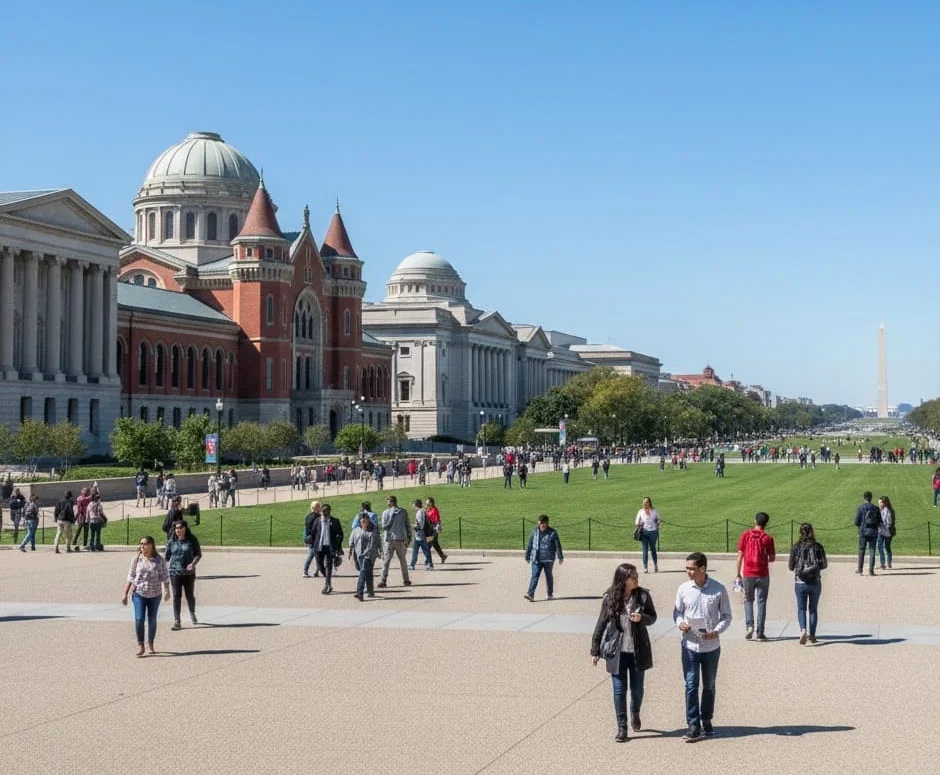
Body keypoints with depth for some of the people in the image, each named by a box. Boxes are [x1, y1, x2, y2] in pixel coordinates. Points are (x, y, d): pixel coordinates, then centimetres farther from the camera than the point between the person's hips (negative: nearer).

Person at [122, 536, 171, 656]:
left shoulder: (159, 560, -3)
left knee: (152, 620, 9)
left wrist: (167, 591, -15)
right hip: (139, 593, 0)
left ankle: (150, 645, 25)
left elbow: (165, 577, -2)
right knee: (139, 619, -13)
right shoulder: (136, 559, -1)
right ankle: (140, 645, -1)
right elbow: (131, 577, 5)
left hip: (154, 595, 0)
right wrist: (125, 594, 4)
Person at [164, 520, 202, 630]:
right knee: (176, 596, -3)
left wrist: (193, 564, -16)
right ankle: (176, 621, -1)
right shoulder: (171, 542, 2)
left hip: (189, 573, 0)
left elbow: (199, 554, -1)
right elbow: (167, 557, 10)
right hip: (175, 572, 0)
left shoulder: (192, 540, -2)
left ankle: (192, 615, 39)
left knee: (190, 595, 12)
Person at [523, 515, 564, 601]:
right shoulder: (534, 531, 4)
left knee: (549, 576, 11)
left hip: (548, 559, -1)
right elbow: (529, 545, 10)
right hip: (536, 559, 1)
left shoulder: (552, 533, -3)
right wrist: (527, 557, 13)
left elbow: (558, 545, 0)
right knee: (534, 576, -9)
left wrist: (560, 557, -1)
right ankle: (530, 594, -18)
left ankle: (550, 594, 25)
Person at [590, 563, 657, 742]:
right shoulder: (610, 598, -6)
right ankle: (621, 727, 12)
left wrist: (642, 618, -19)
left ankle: (635, 714, 40)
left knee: (637, 688, 12)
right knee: (619, 689, 3)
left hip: (638, 650, 1)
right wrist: (596, 650, 1)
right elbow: (601, 624, 0)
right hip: (617, 651, -1)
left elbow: (653, 617, 3)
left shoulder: (643, 595, -6)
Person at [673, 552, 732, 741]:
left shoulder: (719, 589, -7)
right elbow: (677, 611, 8)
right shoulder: (683, 589, -4)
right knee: (691, 686, -3)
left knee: (709, 686, 13)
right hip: (690, 646, 0)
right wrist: (679, 623, -15)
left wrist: (716, 631, -17)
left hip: (711, 646, 0)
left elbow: (726, 615, 0)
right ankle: (693, 725, 1)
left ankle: (706, 720, 30)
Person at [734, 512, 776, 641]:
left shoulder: (745, 535, -2)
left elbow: (740, 556, -1)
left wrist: (738, 574, 5)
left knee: (748, 600, 16)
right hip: (763, 575, -1)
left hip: (747, 574, 1)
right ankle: (760, 633, 6)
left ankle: (749, 626, -3)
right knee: (761, 602, 7)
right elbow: (772, 558, -1)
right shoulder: (768, 538, -5)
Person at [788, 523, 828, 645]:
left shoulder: (796, 547, -5)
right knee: (813, 609, 14)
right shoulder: (818, 546, -3)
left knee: (801, 608, 5)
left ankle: (803, 629, -19)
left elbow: (791, 566, -1)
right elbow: (824, 565, -2)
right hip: (815, 582, 1)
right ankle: (812, 635, 17)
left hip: (800, 583, -1)